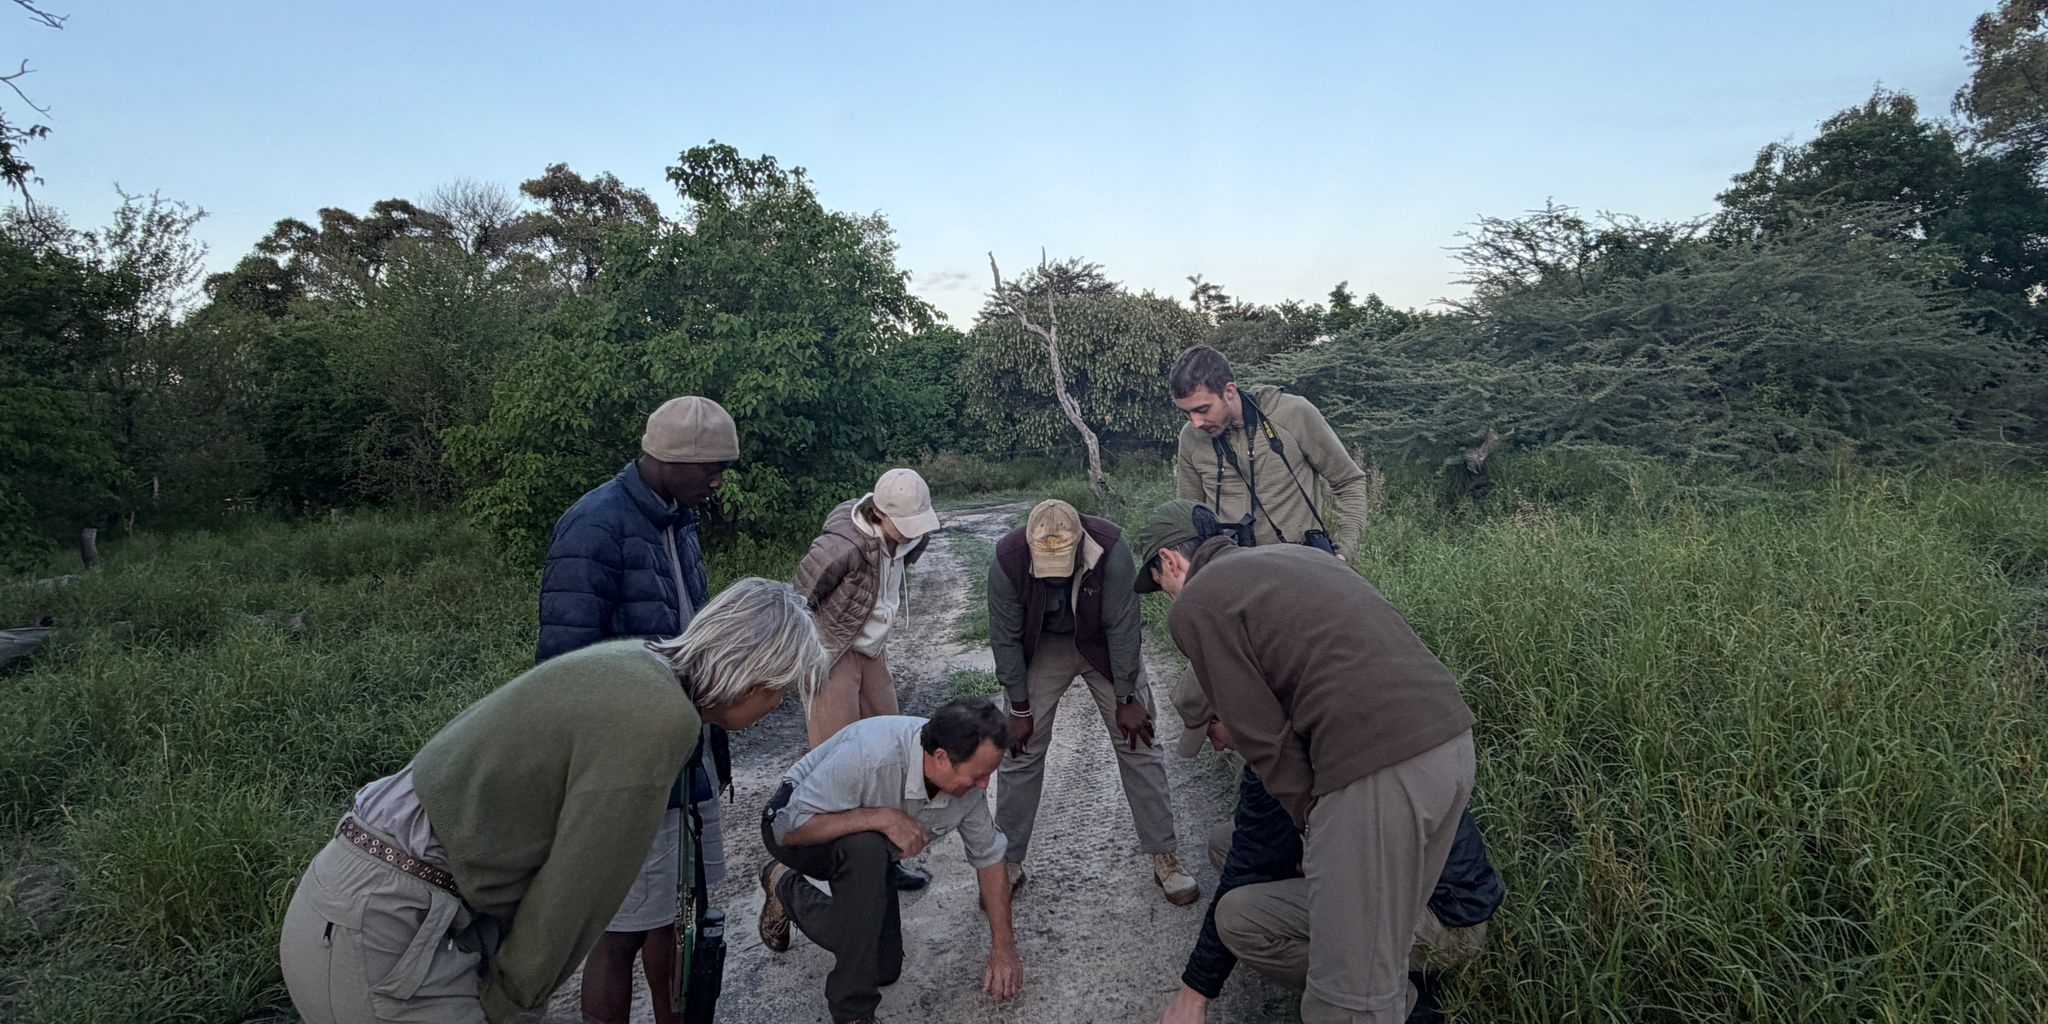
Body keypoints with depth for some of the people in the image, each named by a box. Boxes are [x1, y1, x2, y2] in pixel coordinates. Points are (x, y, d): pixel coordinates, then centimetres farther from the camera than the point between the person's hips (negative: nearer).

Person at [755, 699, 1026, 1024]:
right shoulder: (869, 752, -41)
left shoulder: (967, 781, -21)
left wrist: (1003, 948, -5)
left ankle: (788, 891, 28)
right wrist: (882, 817, -42)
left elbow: (988, 857, -6)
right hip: (799, 832, -6)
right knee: (866, 847, -38)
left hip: (863, 853, 6)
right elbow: (793, 827, -35)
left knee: (885, 969, 5)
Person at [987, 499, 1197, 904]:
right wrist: (1020, 709, -12)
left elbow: (1123, 628, -24)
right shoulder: (1007, 559, -29)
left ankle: (1165, 857, 10)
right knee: (1022, 749, 0)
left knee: (1138, 743, -2)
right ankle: (1008, 863, 14)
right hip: (1042, 648, 1)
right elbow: (1006, 638, -17)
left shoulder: (1111, 550, -34)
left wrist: (1127, 699, -17)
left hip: (1105, 645, 0)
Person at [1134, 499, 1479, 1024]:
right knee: (1383, 953, 25)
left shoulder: (1194, 607, 2)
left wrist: (1313, 823, 12)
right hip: (1451, 735, 9)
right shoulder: (1295, 555, 26)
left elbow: (1264, 738, -1)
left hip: (1378, 764, -9)